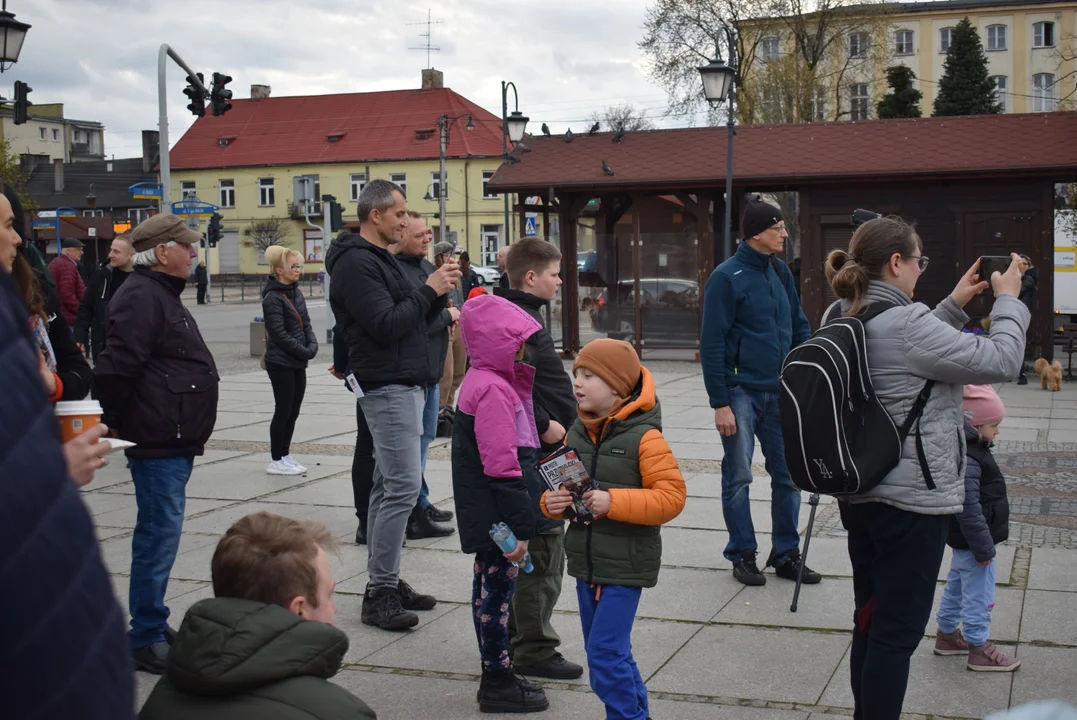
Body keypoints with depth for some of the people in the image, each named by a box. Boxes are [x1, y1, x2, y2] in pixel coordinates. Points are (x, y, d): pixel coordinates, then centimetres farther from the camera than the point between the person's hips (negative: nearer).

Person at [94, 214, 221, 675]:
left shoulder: (162, 294, 20)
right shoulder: (141, 297, -15)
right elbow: (116, 369, -23)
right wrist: (117, 425, -14)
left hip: (175, 441, 11)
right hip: (159, 441, -11)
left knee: (160, 533, 16)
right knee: (160, 534, -7)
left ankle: (152, 625, 26)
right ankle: (147, 640, -1)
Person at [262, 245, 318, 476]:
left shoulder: (297, 293, 10)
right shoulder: (273, 298, -13)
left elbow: (306, 323, 11)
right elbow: (279, 334, -17)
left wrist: (312, 346, -5)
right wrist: (304, 351, -15)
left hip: (298, 362, 7)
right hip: (280, 363, -7)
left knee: (293, 411, 11)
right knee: (283, 410, -2)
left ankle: (285, 455, 22)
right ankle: (276, 461, 8)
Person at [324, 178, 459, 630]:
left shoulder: (378, 258, 19)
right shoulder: (356, 263, -14)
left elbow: (406, 316, 19)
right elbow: (386, 325, -22)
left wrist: (437, 290, 3)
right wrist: (429, 291, -15)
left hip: (403, 385, 11)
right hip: (387, 388, -11)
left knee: (389, 486, 12)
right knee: (402, 487, -12)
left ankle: (384, 583, 19)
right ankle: (380, 594, -8)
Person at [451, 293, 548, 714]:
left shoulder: (487, 380, 13)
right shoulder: (493, 389, -20)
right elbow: (501, 466, -22)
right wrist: (518, 525, -20)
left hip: (491, 514, 11)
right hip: (496, 513, -11)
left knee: (492, 588, 17)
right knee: (497, 589, -1)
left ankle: (498, 674, 29)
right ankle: (497, 683, 9)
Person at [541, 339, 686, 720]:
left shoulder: (644, 437, -14)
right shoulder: (576, 434, 5)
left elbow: (671, 496, -18)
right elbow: (563, 487, 16)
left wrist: (614, 502, -25)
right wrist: (552, 502, -7)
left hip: (626, 565, -7)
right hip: (585, 561, 7)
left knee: (606, 653, -10)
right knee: (611, 653, 17)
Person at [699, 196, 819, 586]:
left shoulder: (780, 271, 11)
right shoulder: (727, 276, -9)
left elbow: (799, 327, 19)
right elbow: (712, 344, -11)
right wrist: (720, 403, -14)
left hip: (781, 392, 6)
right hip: (742, 390, -6)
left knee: (788, 474, 8)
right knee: (738, 477, 4)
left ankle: (787, 554, 20)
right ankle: (742, 554, 16)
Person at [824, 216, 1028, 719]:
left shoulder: (843, 321, 6)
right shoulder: (903, 323, -21)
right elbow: (1000, 361, -16)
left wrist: (954, 305, 18)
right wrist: (1008, 300, -2)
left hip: (860, 496, 9)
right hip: (911, 502, -9)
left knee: (871, 620, 19)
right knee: (898, 631, 1)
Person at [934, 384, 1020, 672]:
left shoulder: (970, 451, 7)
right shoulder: (966, 460, -27)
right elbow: (969, 508, -30)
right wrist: (983, 547, -25)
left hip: (964, 541, 11)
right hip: (972, 541, -11)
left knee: (956, 586, 22)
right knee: (979, 595, 0)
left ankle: (947, 633, 36)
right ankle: (978, 649, 10)